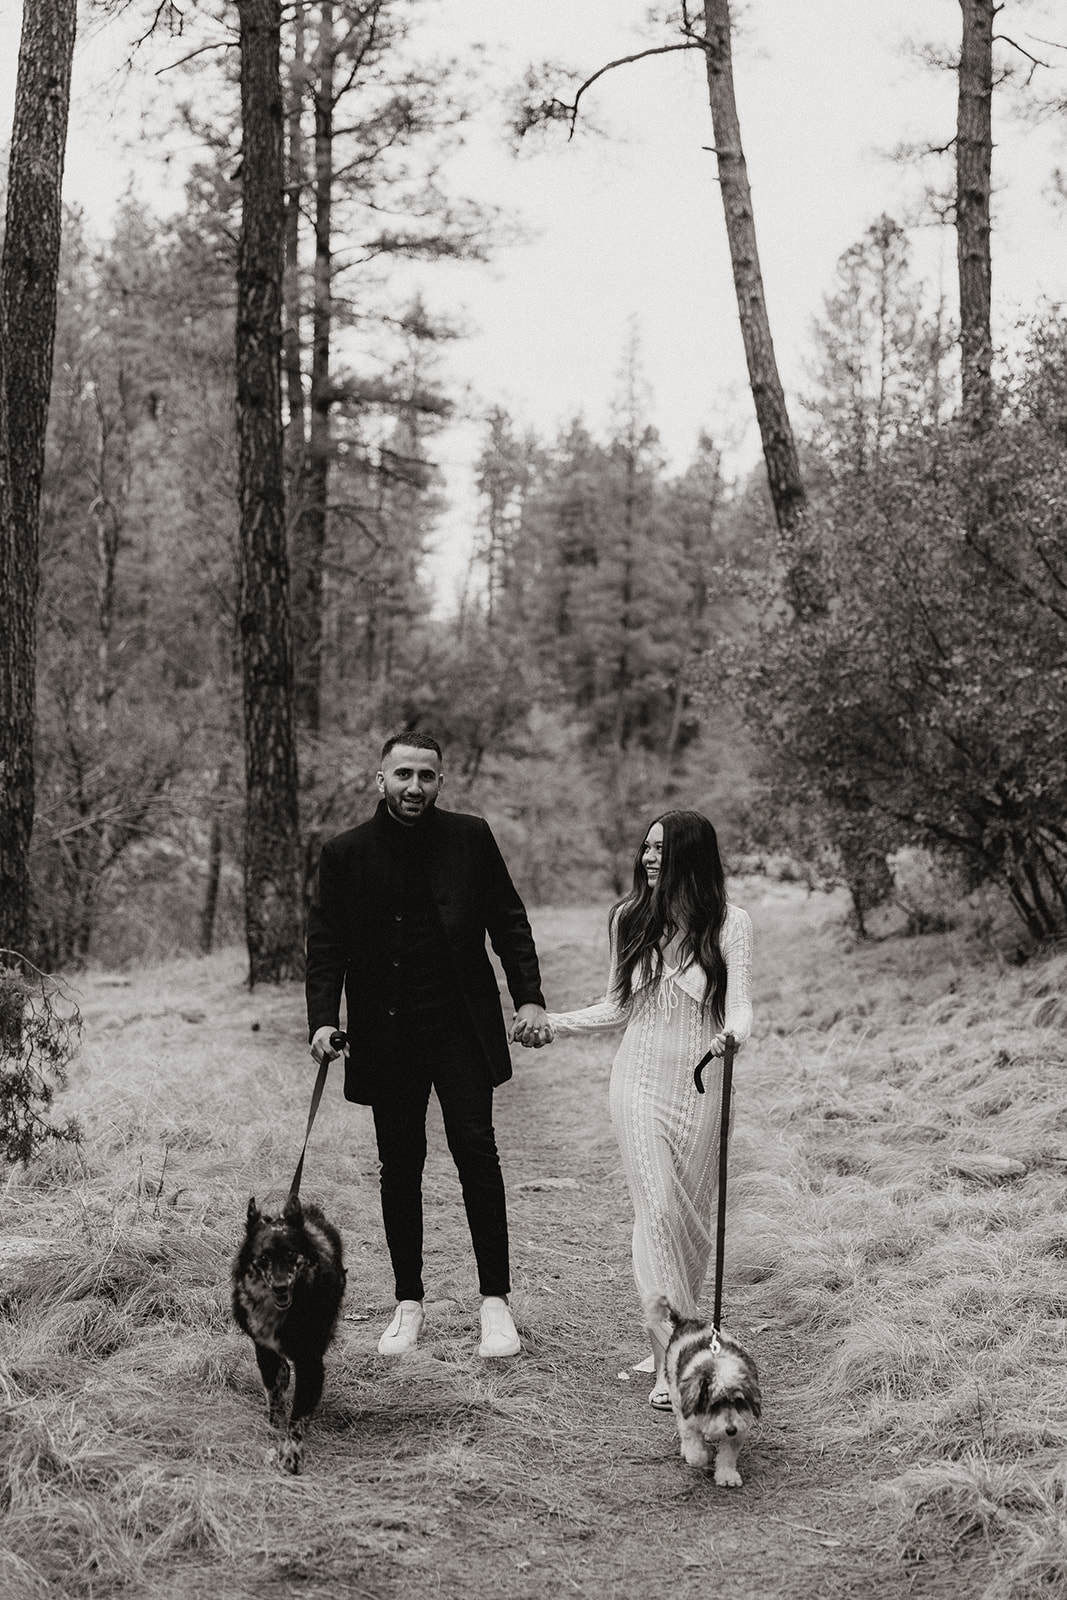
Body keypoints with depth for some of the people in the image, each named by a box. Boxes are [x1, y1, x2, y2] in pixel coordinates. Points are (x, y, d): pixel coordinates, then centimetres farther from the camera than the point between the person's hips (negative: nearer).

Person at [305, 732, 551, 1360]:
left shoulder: (471, 838, 1)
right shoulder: (345, 854, 1)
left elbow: (510, 922, 5)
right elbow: (326, 945, 2)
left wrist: (530, 997, -4)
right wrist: (323, 1020, -11)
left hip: (461, 1026, -1)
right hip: (386, 1034, 1)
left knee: (477, 1153, -4)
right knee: (400, 1168, 7)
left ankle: (496, 1301, 7)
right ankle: (409, 1303, 19)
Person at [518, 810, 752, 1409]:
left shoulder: (730, 923, -4)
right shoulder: (631, 917, 5)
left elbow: (740, 1005, -8)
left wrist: (731, 1034, -30)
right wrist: (554, 1023, 7)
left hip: (703, 1083, -1)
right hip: (642, 1079, 1)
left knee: (694, 1213, 6)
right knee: (656, 1208, -8)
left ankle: (678, 1332, 24)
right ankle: (669, 1359, -8)